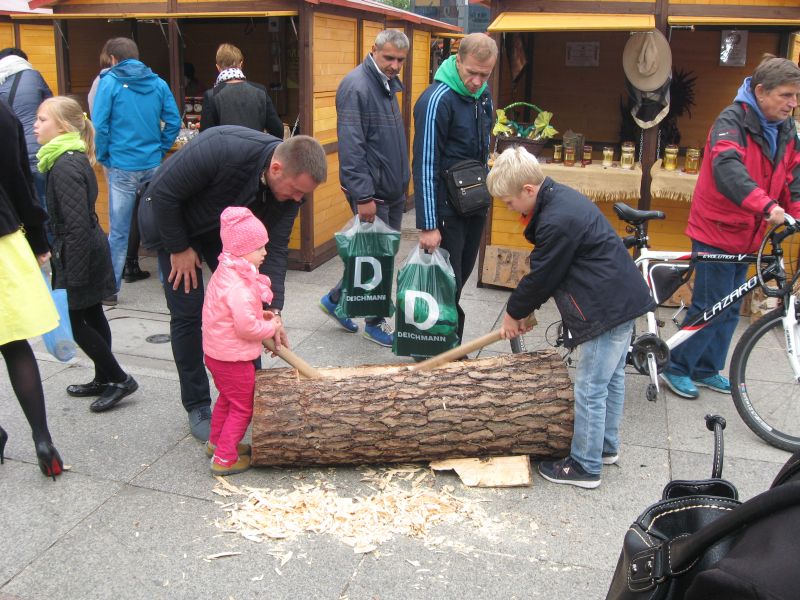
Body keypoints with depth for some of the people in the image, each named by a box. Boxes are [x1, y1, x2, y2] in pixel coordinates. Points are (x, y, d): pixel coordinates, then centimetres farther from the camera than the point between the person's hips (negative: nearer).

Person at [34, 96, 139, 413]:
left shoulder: (65, 166, -21)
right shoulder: (75, 158, 10)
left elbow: (76, 224, -24)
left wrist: (73, 276, -23)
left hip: (79, 253, -10)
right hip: (91, 249, 10)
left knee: (73, 320, 0)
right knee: (92, 316, 16)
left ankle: (120, 379, 7)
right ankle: (104, 380, 27)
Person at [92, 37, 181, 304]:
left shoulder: (110, 82, -5)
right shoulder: (158, 83, 4)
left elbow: (100, 125, -9)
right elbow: (174, 122, 2)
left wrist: (103, 158, 3)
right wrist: (160, 150, 9)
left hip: (123, 166, -3)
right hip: (153, 164, 3)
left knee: (118, 230, 4)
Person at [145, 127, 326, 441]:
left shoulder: (290, 184, -21)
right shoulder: (221, 148, -40)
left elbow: (275, 248, -18)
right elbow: (163, 193, -29)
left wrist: (272, 310, -25)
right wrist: (179, 248, -19)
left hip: (225, 228, 5)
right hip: (172, 218, -5)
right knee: (188, 312, -6)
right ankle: (197, 407, 8)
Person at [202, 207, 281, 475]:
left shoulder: (224, 272, 3)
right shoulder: (240, 287, -29)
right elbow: (247, 328, -30)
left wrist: (260, 314, 4)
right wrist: (272, 325, -13)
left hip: (215, 352, 10)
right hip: (233, 358, -10)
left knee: (227, 398, 28)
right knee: (242, 407, 6)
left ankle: (215, 443, 44)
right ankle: (225, 459, 15)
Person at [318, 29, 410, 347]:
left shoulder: (388, 84, 13)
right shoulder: (356, 86, -16)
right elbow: (351, 147, -22)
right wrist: (363, 196, -23)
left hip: (393, 190, 9)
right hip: (372, 193, -9)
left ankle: (336, 300, 30)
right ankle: (375, 322, 18)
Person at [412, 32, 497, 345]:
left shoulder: (483, 96, 6)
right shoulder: (437, 100, -19)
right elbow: (425, 165, -21)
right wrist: (428, 225, -23)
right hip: (446, 210, -8)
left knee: (460, 277, 16)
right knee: (447, 286, -1)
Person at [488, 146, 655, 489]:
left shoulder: (557, 221, -24)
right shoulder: (558, 197, 9)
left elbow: (541, 276, -15)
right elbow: (545, 269, 15)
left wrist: (514, 313, 1)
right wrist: (523, 309, 15)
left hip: (607, 308, -11)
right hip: (624, 298, 11)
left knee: (590, 389, -1)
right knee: (611, 379, 21)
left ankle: (585, 467, 11)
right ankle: (606, 446, 37)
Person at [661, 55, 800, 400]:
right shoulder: (732, 121, -18)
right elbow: (727, 168, -36)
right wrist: (767, 206, -48)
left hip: (746, 235, 8)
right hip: (717, 231, -8)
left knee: (729, 308, 14)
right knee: (710, 307, -4)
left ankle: (707, 370, 28)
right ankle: (676, 369, 13)